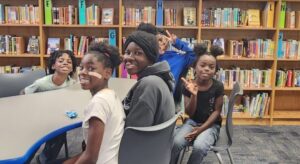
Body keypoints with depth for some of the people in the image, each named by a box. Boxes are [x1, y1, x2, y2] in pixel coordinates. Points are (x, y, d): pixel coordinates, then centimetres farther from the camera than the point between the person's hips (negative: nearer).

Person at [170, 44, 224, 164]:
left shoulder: (218, 86, -11)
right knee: (176, 143, -26)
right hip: (193, 121, 1)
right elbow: (190, 114, -10)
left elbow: (217, 111, -6)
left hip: (211, 124, -1)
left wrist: (201, 129, -16)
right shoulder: (189, 86, -9)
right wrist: (194, 95, -27)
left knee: (199, 147, -30)